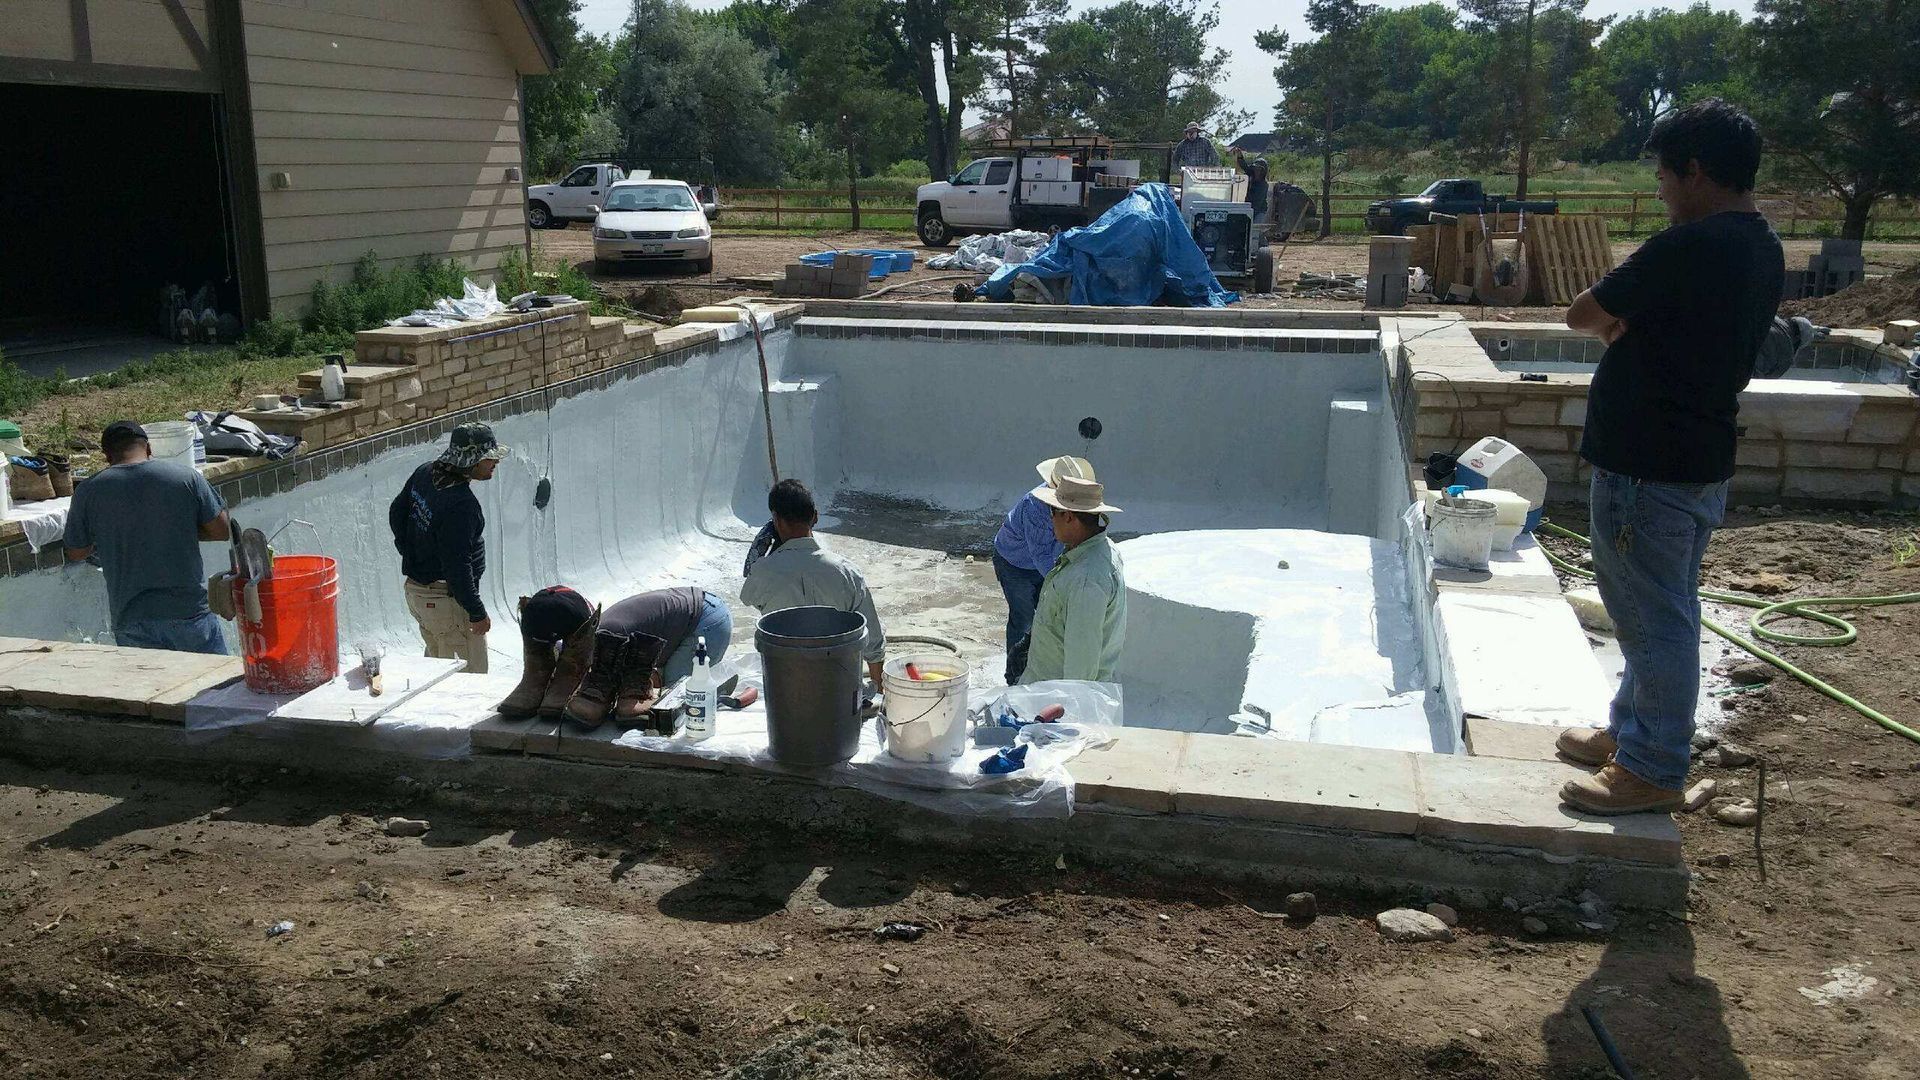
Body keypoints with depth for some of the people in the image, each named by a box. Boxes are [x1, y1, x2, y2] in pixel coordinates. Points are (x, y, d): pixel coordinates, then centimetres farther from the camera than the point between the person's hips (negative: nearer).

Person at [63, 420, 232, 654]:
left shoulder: (88, 492, 0)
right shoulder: (187, 477, -3)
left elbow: (75, 554, 9)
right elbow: (221, 531, 1)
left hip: (131, 622, 1)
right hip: (190, 610, -1)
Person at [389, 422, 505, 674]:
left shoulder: (425, 473, -1)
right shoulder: (460, 504, -29)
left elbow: (397, 512, 15)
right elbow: (457, 566, -27)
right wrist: (477, 612, -19)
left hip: (415, 590, 9)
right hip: (448, 601, -9)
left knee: (436, 660, 26)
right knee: (473, 673, 0)